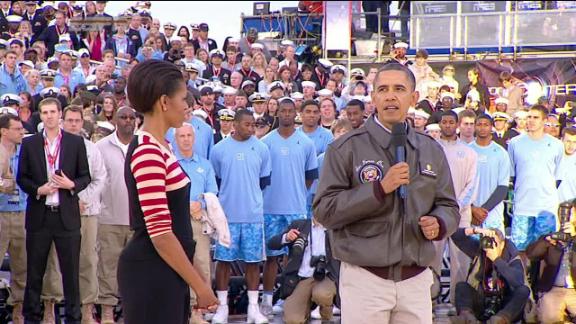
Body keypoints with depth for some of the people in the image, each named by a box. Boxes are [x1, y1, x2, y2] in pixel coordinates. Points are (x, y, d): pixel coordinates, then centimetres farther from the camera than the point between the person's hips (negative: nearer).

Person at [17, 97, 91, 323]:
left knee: (71, 270, 2)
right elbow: (21, 178, 6)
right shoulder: (29, 143, 6)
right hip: (39, 214, 1)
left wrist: (72, 185, -14)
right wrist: (38, 190, -11)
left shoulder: (76, 142, 4)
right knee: (35, 271, 7)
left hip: (67, 215, -1)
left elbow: (85, 176, 6)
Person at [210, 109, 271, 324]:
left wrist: (250, 194, 9)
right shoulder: (219, 149, -2)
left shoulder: (261, 148, 2)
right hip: (227, 214, -1)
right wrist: (228, 195, 4)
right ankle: (222, 306, 11)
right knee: (223, 259, 3)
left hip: (254, 214, 1)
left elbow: (265, 180, 10)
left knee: (253, 260, 4)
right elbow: (214, 180, 6)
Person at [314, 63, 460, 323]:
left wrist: (438, 224, -7)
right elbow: (325, 210, -9)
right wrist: (379, 189, -18)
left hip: (416, 280, 4)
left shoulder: (431, 150, 12)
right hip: (365, 278, -4)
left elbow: (448, 207, 17)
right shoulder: (346, 148, -3)